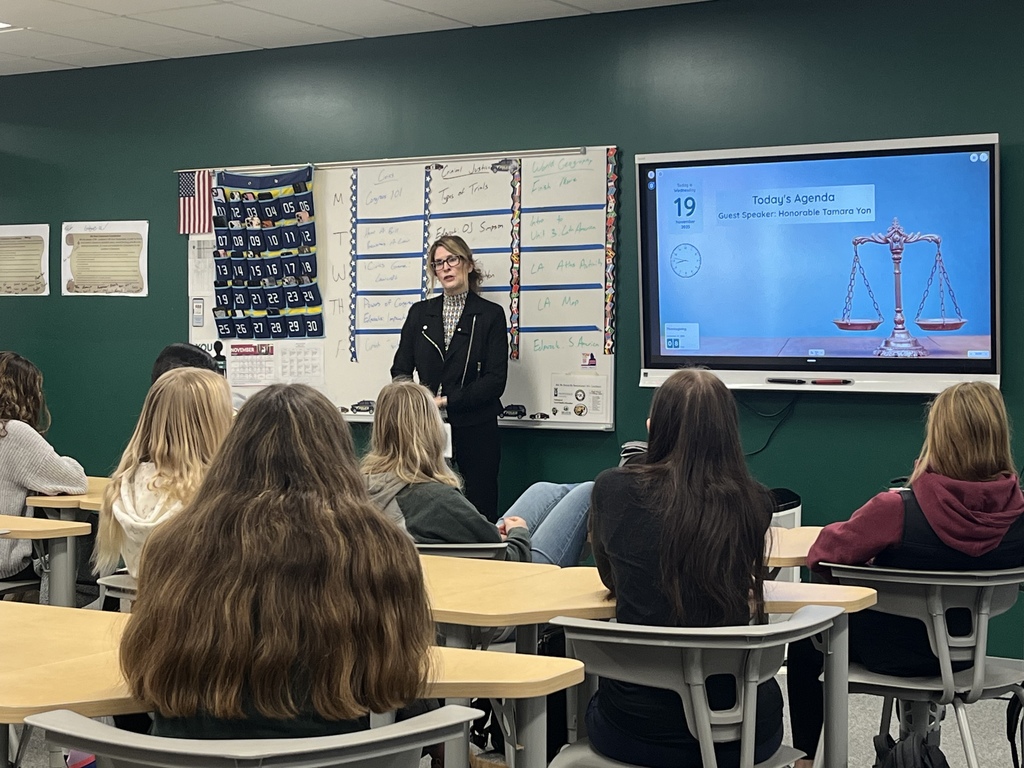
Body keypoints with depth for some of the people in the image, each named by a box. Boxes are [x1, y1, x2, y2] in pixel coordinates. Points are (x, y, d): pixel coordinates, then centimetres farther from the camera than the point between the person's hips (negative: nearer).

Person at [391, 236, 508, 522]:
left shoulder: (490, 315, 2)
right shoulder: (419, 313, 12)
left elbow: (495, 381, -6)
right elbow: (400, 369, 9)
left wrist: (447, 401, -13)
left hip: (475, 431, -2)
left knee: (479, 509, -2)